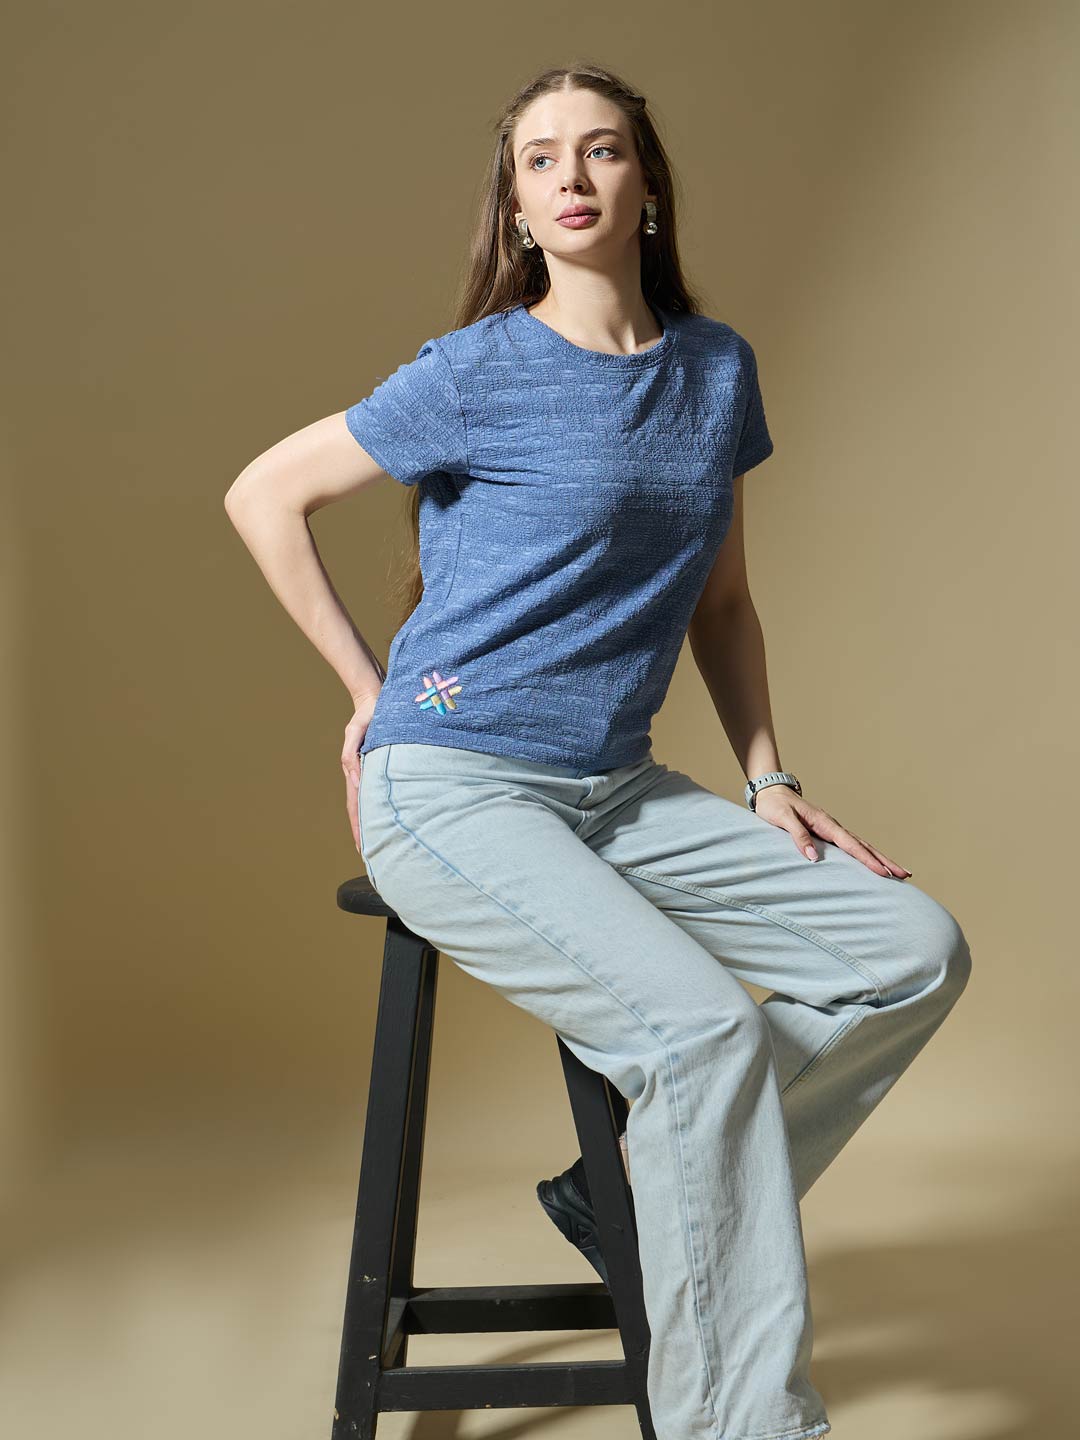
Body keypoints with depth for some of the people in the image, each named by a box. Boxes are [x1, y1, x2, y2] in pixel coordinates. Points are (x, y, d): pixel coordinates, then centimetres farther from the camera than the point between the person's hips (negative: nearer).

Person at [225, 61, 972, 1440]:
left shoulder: (719, 367, 10)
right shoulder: (483, 370, -7)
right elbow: (264, 495, 0)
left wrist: (768, 783, 8)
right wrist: (372, 689, -1)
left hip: (619, 793, 6)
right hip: (450, 791, -6)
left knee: (917, 950, -5)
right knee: (707, 1027, -26)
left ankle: (648, 1193, 5)